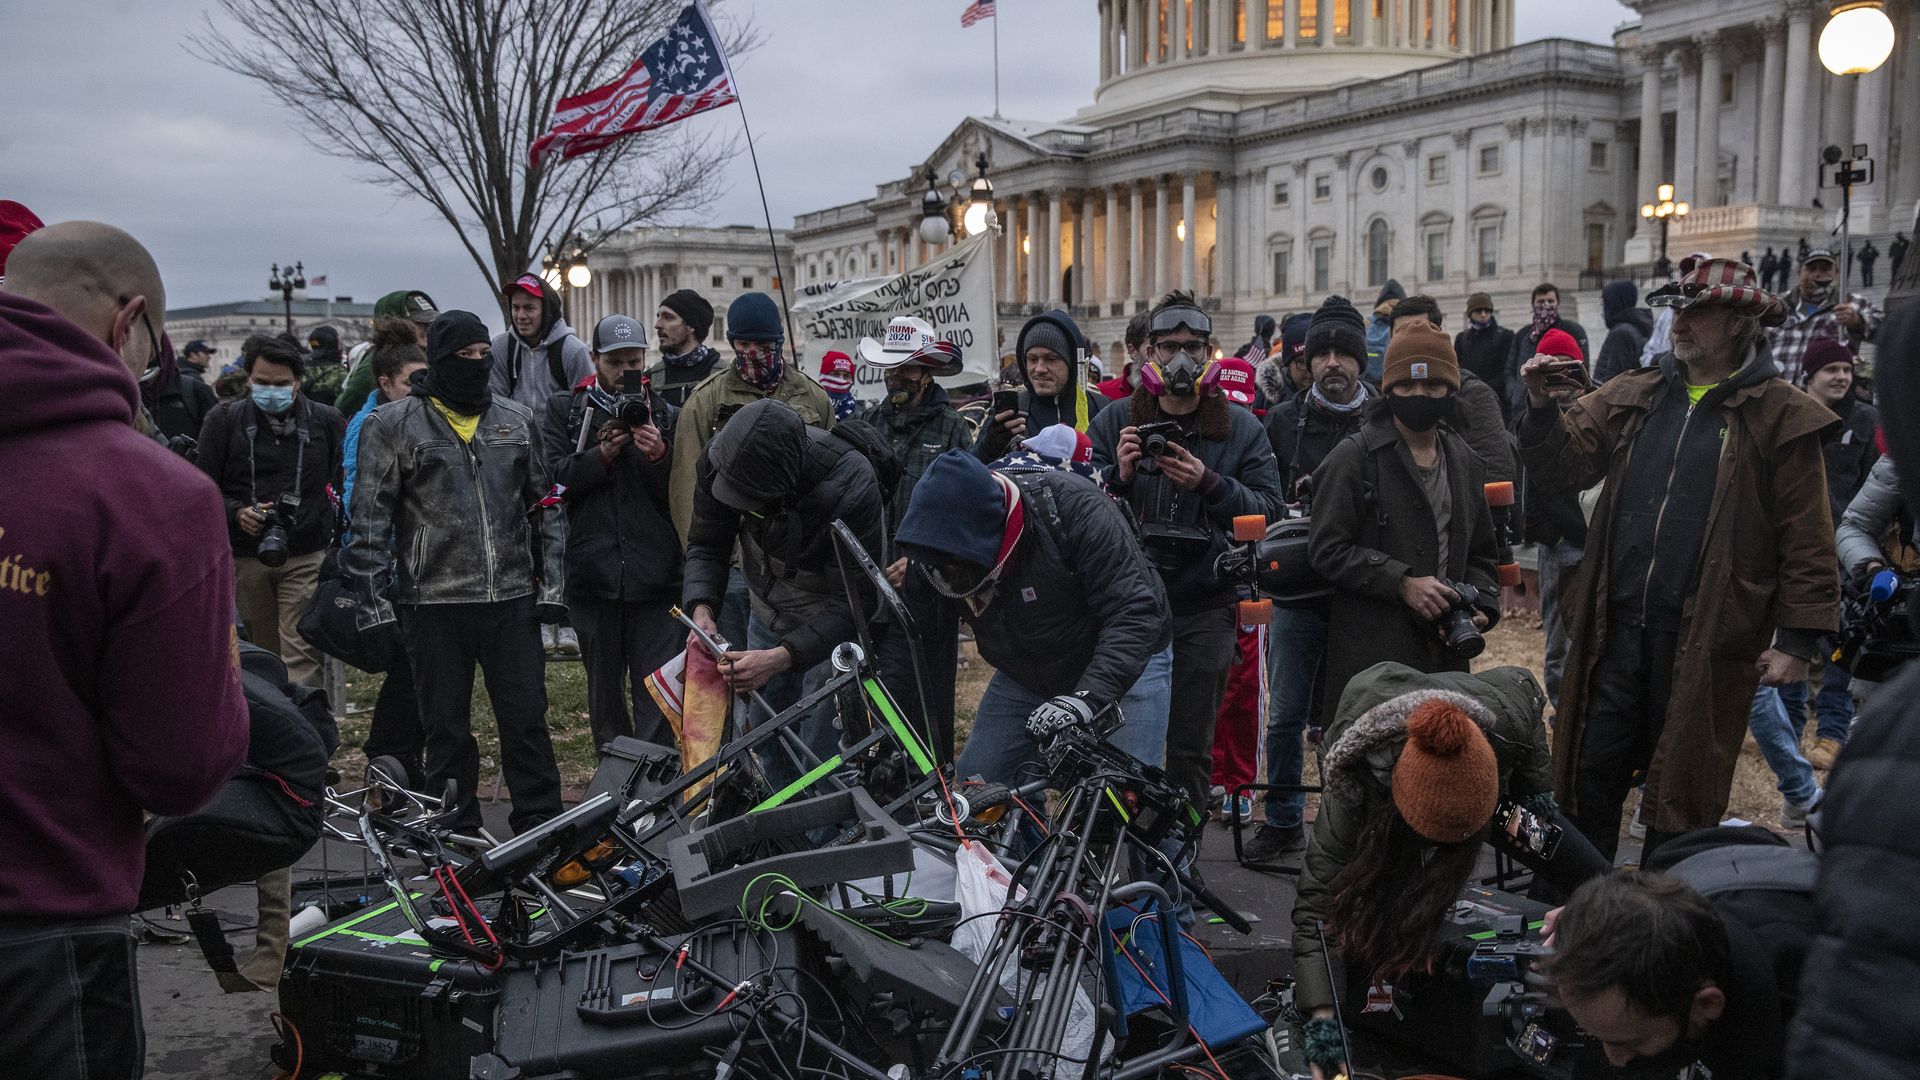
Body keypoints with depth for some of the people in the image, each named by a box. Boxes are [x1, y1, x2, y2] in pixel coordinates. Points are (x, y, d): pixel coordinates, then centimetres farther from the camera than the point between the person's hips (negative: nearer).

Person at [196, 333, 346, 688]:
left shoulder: (326, 421, 3)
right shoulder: (224, 420, 3)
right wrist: (235, 513, -15)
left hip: (306, 556, -1)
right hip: (245, 558, 2)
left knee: (301, 657, -10)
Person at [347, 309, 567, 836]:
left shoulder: (516, 419, 10)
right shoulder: (392, 425, 1)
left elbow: (544, 506, 15)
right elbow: (369, 520, 0)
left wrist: (552, 584, 8)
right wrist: (375, 603, -5)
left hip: (513, 599, 2)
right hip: (435, 603, -2)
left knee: (528, 723, 4)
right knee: (447, 731, 7)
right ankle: (458, 842, 18)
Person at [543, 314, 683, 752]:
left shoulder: (665, 415, 10)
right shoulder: (565, 410, 10)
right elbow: (555, 477, -3)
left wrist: (658, 456, -15)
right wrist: (603, 454, -15)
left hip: (655, 575, -1)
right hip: (594, 574, 1)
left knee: (656, 696, -6)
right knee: (604, 687, 13)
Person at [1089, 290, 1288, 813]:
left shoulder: (1241, 429, 5)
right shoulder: (1113, 423, 5)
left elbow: (1273, 510, -4)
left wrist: (1210, 485, -19)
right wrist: (1117, 475, -19)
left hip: (1204, 609, 0)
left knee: (1191, 749, 7)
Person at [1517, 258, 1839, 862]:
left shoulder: (1781, 417, -3)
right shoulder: (1632, 398, 10)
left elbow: (1807, 542, -4)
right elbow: (1566, 467, 6)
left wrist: (1797, 639, -8)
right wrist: (1543, 408, -10)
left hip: (1705, 641, -4)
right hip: (1616, 629, 4)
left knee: (1681, 790, 9)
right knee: (1590, 776, 10)